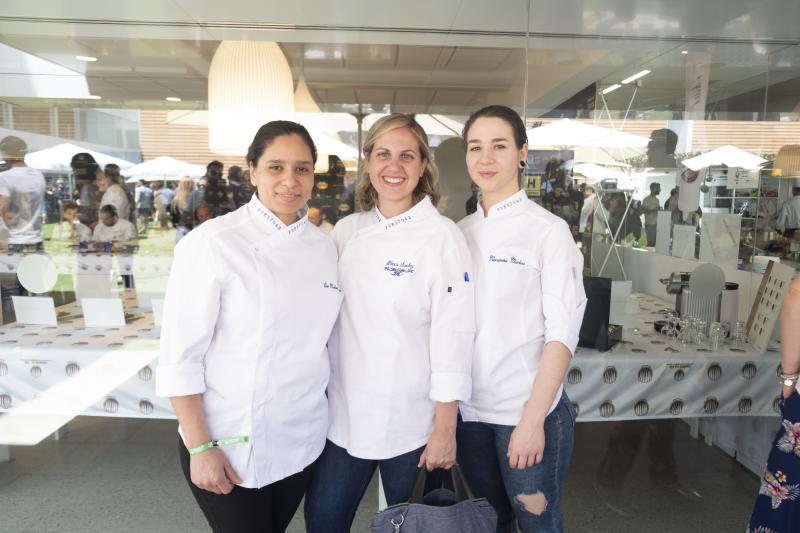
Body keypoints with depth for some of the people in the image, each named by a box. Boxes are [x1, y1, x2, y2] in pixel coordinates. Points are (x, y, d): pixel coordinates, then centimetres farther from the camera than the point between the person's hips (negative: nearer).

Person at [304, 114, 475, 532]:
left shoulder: (442, 236, -12)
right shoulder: (346, 230, 3)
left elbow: (453, 336, -13)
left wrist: (445, 429, -12)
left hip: (411, 419, -4)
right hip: (345, 413, 4)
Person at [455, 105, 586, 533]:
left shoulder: (549, 230, -8)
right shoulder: (461, 231, 5)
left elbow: (562, 333, -11)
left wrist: (533, 419, -16)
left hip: (528, 411, -4)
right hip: (470, 408, 4)